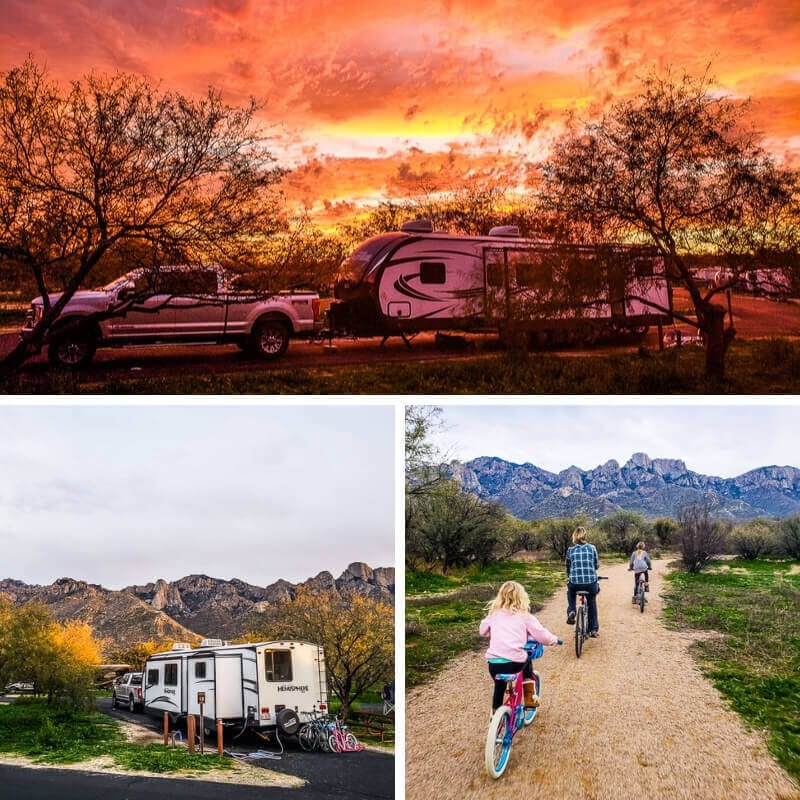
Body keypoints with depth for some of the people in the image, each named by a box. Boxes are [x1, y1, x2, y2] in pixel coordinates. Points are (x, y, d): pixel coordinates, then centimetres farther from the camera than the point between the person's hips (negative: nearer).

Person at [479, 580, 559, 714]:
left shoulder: (494, 614, 14)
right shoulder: (524, 616, 5)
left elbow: (482, 631, 29)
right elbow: (542, 636, 2)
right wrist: (554, 639, 23)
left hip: (493, 662, 2)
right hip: (515, 662, -2)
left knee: (499, 685, 29)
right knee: (527, 661, 31)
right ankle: (530, 698, 28)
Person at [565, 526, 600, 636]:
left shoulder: (570, 550, 8)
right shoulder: (592, 548, 6)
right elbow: (596, 566, 15)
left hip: (575, 582, 0)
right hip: (591, 582, 0)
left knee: (570, 593, 35)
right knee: (592, 603, 27)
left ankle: (571, 611, 11)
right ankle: (594, 629, 25)